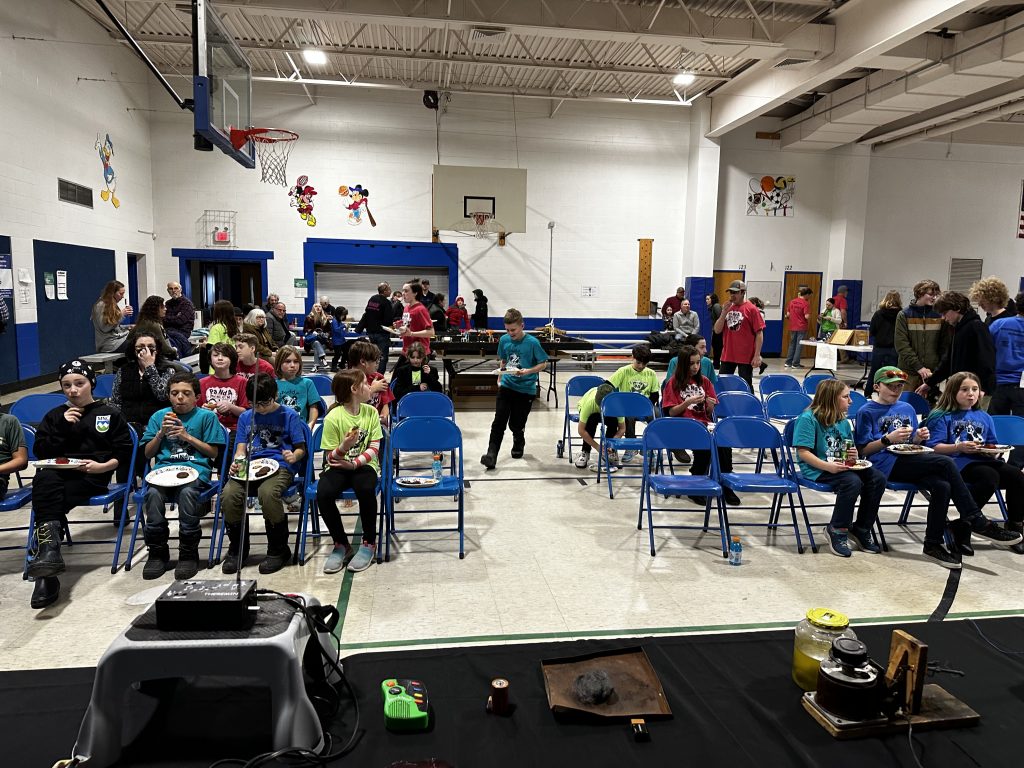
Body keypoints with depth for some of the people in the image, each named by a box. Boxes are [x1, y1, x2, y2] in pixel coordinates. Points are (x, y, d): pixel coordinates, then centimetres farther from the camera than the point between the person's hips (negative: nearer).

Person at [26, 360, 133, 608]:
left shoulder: (110, 414, 15)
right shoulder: (54, 416, 24)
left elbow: (124, 452, 8)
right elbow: (40, 452, 11)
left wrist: (103, 466, -10)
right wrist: (63, 427, 0)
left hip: (92, 478, -2)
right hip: (56, 473, 2)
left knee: (46, 499, -31)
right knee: (45, 481, -35)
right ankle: (49, 547, -48)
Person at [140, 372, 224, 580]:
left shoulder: (206, 416, 10)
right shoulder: (159, 416, 18)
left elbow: (213, 452, 6)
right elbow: (148, 453, 17)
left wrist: (188, 437, -4)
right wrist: (161, 433, 0)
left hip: (195, 469, -2)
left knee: (187, 492, -37)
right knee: (153, 493, -32)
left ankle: (189, 554, -20)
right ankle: (157, 552, -14)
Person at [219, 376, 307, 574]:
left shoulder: (289, 415, 7)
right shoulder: (245, 417, 19)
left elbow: (301, 448, 6)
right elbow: (241, 448, 14)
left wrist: (294, 456, -18)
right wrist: (237, 462, -9)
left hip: (280, 466, -4)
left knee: (268, 493, -37)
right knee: (228, 494, -28)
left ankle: (278, 550, -15)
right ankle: (236, 549, -3)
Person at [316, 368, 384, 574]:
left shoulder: (371, 412, -1)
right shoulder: (333, 417, -11)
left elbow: (374, 449, -2)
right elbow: (330, 457, -9)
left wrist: (354, 463, -19)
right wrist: (343, 448, -31)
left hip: (363, 465, 1)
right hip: (338, 466, -1)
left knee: (366, 489, -33)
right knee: (323, 494, -31)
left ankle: (369, 543, -11)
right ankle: (341, 544, -7)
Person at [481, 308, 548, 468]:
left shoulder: (532, 342, -12)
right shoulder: (504, 340, 1)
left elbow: (543, 363, -6)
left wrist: (528, 371, -20)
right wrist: (500, 377, 12)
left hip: (526, 389, -3)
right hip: (506, 386, 3)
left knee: (516, 424, 8)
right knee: (499, 421, -9)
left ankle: (518, 445, 38)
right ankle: (491, 454, -10)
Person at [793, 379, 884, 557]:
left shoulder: (843, 421, 14)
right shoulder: (808, 418, -11)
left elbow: (850, 449, 24)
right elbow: (803, 453, -17)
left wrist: (853, 455, -1)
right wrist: (829, 466, -27)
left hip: (841, 466, 8)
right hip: (816, 470, -8)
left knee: (878, 478, -11)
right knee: (852, 481, -31)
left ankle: (861, 529, 2)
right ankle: (837, 530, -11)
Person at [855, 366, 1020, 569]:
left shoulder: (907, 409, 22)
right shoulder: (867, 412, 3)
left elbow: (913, 445, 24)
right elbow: (862, 450, -2)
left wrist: (918, 438, 1)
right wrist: (888, 439, -17)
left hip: (908, 460, 6)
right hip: (885, 463, -6)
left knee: (942, 487, -26)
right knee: (945, 463, -24)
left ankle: (933, 544, -15)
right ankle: (977, 521, -18)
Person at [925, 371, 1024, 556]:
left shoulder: (984, 417, 24)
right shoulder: (943, 417, 6)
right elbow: (935, 447, -3)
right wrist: (959, 447, -18)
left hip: (983, 459, 6)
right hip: (958, 462, -6)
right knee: (990, 477, -34)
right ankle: (963, 527, -24)